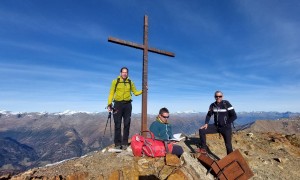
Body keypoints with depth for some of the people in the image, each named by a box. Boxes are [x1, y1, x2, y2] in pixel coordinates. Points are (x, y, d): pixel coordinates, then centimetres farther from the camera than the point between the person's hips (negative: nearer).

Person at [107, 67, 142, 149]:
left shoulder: (130, 82, 8)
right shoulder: (115, 81, 2)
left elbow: (135, 92, 11)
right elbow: (111, 93, -1)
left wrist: (142, 91, -5)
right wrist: (109, 104, -9)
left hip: (127, 105, 2)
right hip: (118, 104, -2)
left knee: (127, 124, 6)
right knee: (117, 124, 3)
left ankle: (125, 143, 17)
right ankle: (117, 143, 13)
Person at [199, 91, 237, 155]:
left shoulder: (226, 104, -12)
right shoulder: (212, 105, 1)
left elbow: (234, 116, -10)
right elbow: (209, 115, 12)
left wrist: (226, 124, -12)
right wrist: (206, 123, -2)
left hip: (225, 127, -4)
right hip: (216, 126, 4)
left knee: (228, 145, -3)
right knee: (201, 130, -8)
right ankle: (203, 148, 3)